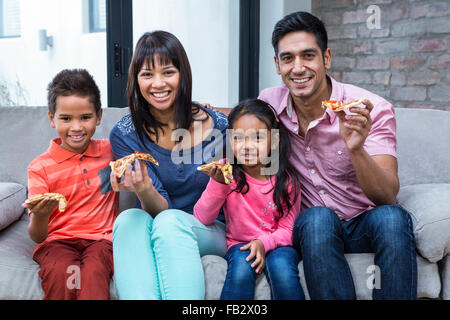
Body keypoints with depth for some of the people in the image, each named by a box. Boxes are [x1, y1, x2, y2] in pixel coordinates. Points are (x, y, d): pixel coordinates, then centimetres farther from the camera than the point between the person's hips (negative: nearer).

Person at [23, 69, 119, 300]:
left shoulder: (110, 151, 9)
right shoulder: (40, 167, 2)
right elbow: (37, 236, -2)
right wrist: (40, 215, -25)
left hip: (101, 239, 0)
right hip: (58, 241, 0)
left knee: (94, 270, -33)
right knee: (60, 272, -33)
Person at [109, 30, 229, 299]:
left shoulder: (218, 125, -7)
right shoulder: (124, 134, -5)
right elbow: (160, 209, -11)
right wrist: (144, 191, -32)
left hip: (210, 233, -1)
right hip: (154, 233, 1)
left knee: (170, 222, -33)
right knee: (129, 219, -31)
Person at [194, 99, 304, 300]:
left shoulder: (286, 180, -6)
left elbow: (288, 229, -3)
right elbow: (202, 219, -9)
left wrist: (264, 243, -23)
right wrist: (217, 183, -24)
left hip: (276, 244, 0)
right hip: (239, 244, 0)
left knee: (281, 267, -32)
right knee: (241, 267, -32)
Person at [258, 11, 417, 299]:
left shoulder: (374, 110, -13)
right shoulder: (270, 101, -3)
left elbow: (388, 195, -22)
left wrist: (355, 148, -40)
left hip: (365, 225, -1)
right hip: (309, 227, 1)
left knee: (390, 218, -34)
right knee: (318, 218, -33)